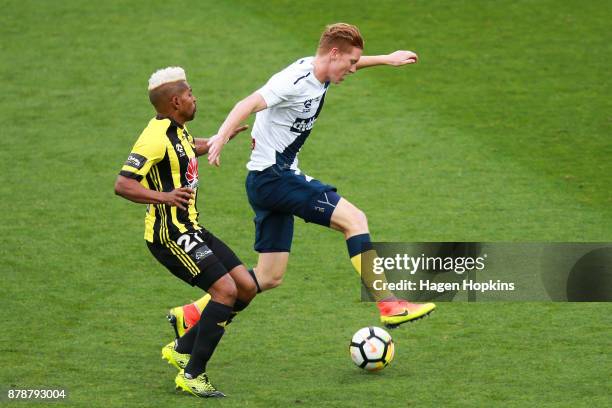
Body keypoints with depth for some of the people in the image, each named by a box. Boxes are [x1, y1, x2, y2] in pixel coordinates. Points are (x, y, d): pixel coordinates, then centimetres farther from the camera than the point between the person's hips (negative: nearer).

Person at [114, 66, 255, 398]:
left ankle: (183, 348, 16)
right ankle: (192, 375, -11)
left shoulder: (176, 129, 11)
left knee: (246, 287, 5)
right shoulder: (156, 137, -19)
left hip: (189, 230, 10)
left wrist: (223, 137, 43)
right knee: (226, 290, -19)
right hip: (169, 235, -10)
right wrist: (163, 197, -39)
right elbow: (122, 185, -27)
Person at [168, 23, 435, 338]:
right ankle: (389, 306, -16)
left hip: (278, 178, 10)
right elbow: (249, 104, -33)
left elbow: (350, 63, 35)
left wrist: (385, 59, 41)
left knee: (269, 277, 9)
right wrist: (222, 135, -48)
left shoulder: (319, 73, 10)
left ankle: (190, 315, 14)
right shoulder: (297, 80, -19)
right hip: (272, 177, -10)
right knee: (354, 219, -15)